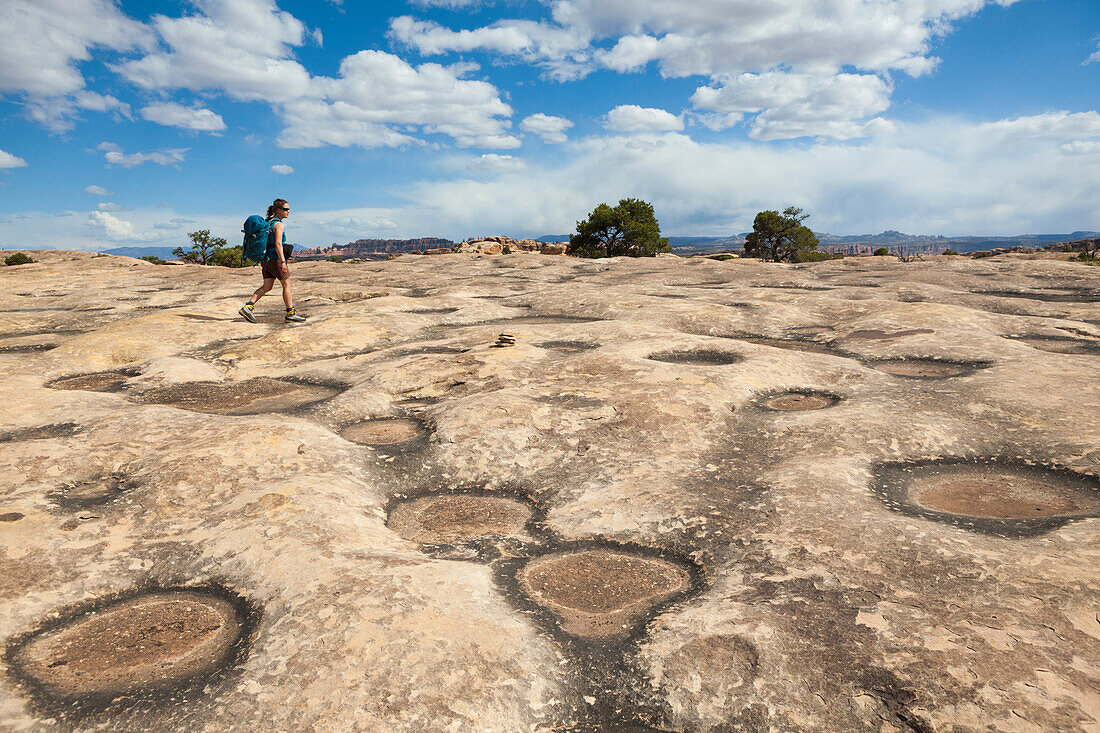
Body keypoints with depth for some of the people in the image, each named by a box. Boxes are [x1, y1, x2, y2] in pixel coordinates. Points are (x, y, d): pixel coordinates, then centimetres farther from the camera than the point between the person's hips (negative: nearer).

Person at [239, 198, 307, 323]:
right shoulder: (279, 224, -14)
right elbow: (278, 244, -24)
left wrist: (262, 261, 23)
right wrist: (283, 262, -28)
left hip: (266, 259, 9)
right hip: (275, 258, -9)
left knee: (267, 287, 10)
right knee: (287, 285, 2)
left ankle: (248, 307, -1)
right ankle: (291, 314, 8)